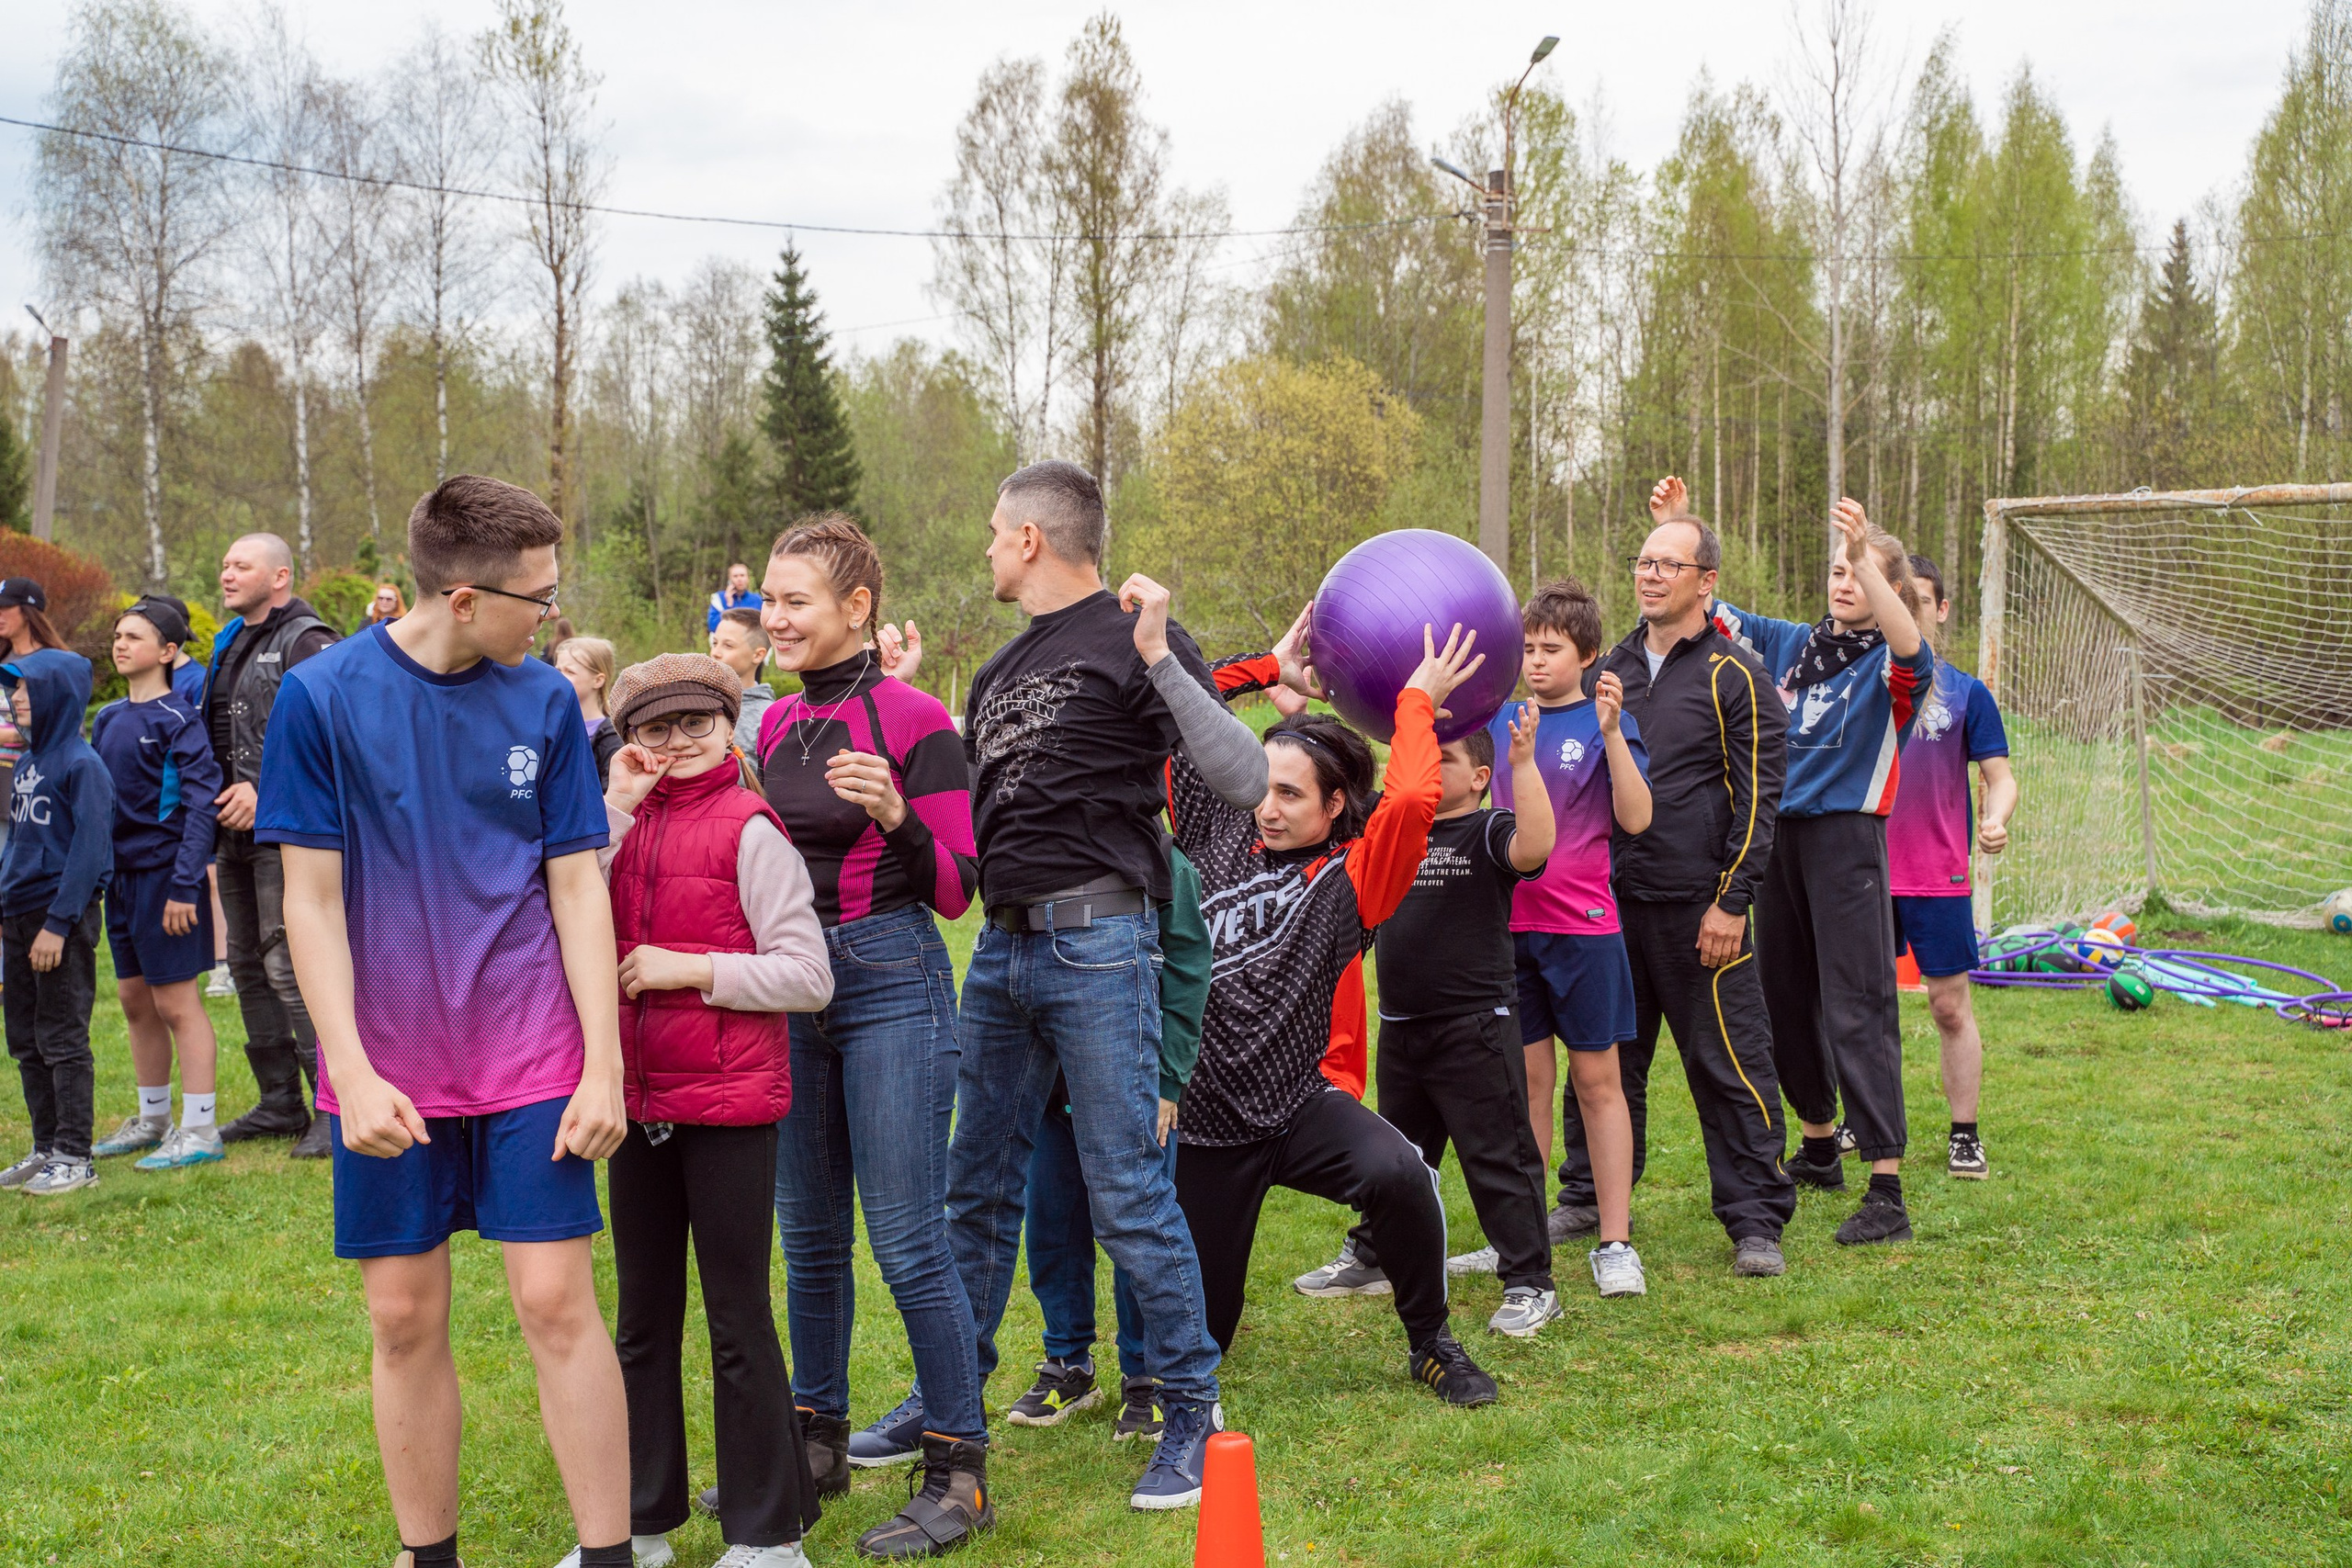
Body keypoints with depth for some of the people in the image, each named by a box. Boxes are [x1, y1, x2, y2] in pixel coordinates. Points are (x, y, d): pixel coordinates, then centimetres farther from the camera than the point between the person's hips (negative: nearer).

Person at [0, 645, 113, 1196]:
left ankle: (75, 1158, 2)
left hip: (62, 919, -9)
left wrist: (59, 923, -19)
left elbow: (89, 850, -16)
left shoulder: (81, 764, -12)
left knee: (63, 1041, -4)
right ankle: (46, 1148, 21)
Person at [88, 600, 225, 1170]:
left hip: (164, 875, -7)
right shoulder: (108, 719, 11)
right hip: (121, 876, 7)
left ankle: (200, 1130, 2)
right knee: (134, 1001, 14)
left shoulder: (178, 719, -11)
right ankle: (152, 1119, 26)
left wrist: (185, 885, -21)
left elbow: (201, 802, -16)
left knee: (176, 1002, -4)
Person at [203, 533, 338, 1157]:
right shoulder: (231, 644, 18)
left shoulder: (307, 643, -10)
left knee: (290, 966, -13)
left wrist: (266, 790, -22)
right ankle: (280, 1103, 22)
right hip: (237, 830, 10)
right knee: (248, 964, 13)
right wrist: (222, 792, 13)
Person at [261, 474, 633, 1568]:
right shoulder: (323, 697, -6)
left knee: (557, 1304, -2)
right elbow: (311, 900, -5)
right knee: (405, 1320, 7)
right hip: (388, 1070, -1)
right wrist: (354, 1073, -11)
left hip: (532, 1061, 1)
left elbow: (577, 890, 2)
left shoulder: (544, 703, 0)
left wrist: (604, 1066, -4)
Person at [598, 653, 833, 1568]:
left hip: (729, 1105, -6)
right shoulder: (630, 825, 9)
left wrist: (689, 968, -16)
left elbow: (808, 977, -12)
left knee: (738, 1321, 1)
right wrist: (614, 807, -7)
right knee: (643, 1320, 15)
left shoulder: (749, 830, -9)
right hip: (641, 1103, 6)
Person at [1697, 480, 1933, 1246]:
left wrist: (1867, 551, -39)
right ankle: (1818, 1148, 34)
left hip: (1847, 838, -6)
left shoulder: (1890, 666, -4)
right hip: (1779, 834, 6)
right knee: (1784, 998, 15)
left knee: (1858, 1009, -10)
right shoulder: (1789, 643, 12)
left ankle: (1887, 1191, -10)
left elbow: (1910, 646, -28)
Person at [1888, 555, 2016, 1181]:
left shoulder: (1966, 693, 1)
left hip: (1938, 877, -2)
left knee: (1951, 1006, 0)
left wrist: (1995, 818, -21)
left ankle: (1965, 1135, 9)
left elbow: (2000, 777, 0)